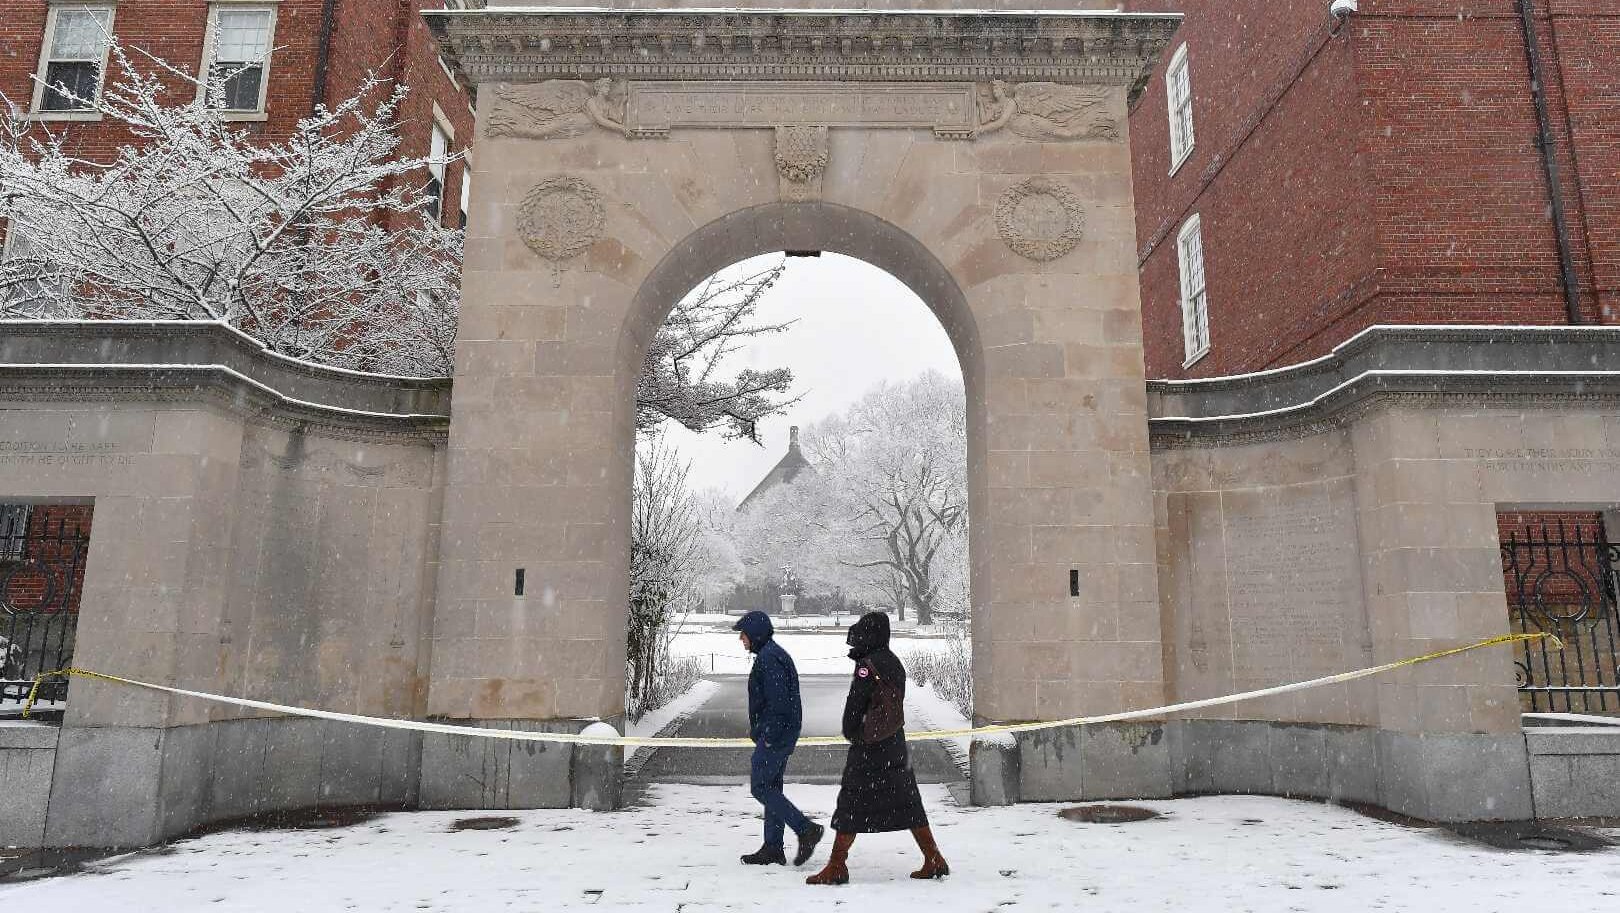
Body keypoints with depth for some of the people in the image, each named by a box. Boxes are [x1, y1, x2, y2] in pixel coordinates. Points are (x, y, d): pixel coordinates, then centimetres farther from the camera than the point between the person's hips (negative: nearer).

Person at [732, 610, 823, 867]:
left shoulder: (768, 657, -16)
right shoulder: (775, 653, 17)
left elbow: (778, 699, -23)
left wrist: (769, 735, -20)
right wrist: (757, 728, 23)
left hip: (775, 735, -11)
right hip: (784, 733, 11)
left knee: (760, 786, -7)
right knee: (771, 787, 12)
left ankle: (806, 829, -8)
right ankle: (773, 848, 16)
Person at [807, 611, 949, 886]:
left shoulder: (867, 666, -16)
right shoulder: (894, 662, 10)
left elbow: (854, 706, -13)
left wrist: (851, 734, 2)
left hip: (869, 749, -8)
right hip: (895, 746, 8)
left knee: (851, 804, 0)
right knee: (907, 804, 12)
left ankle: (837, 866, 5)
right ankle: (934, 861, 15)